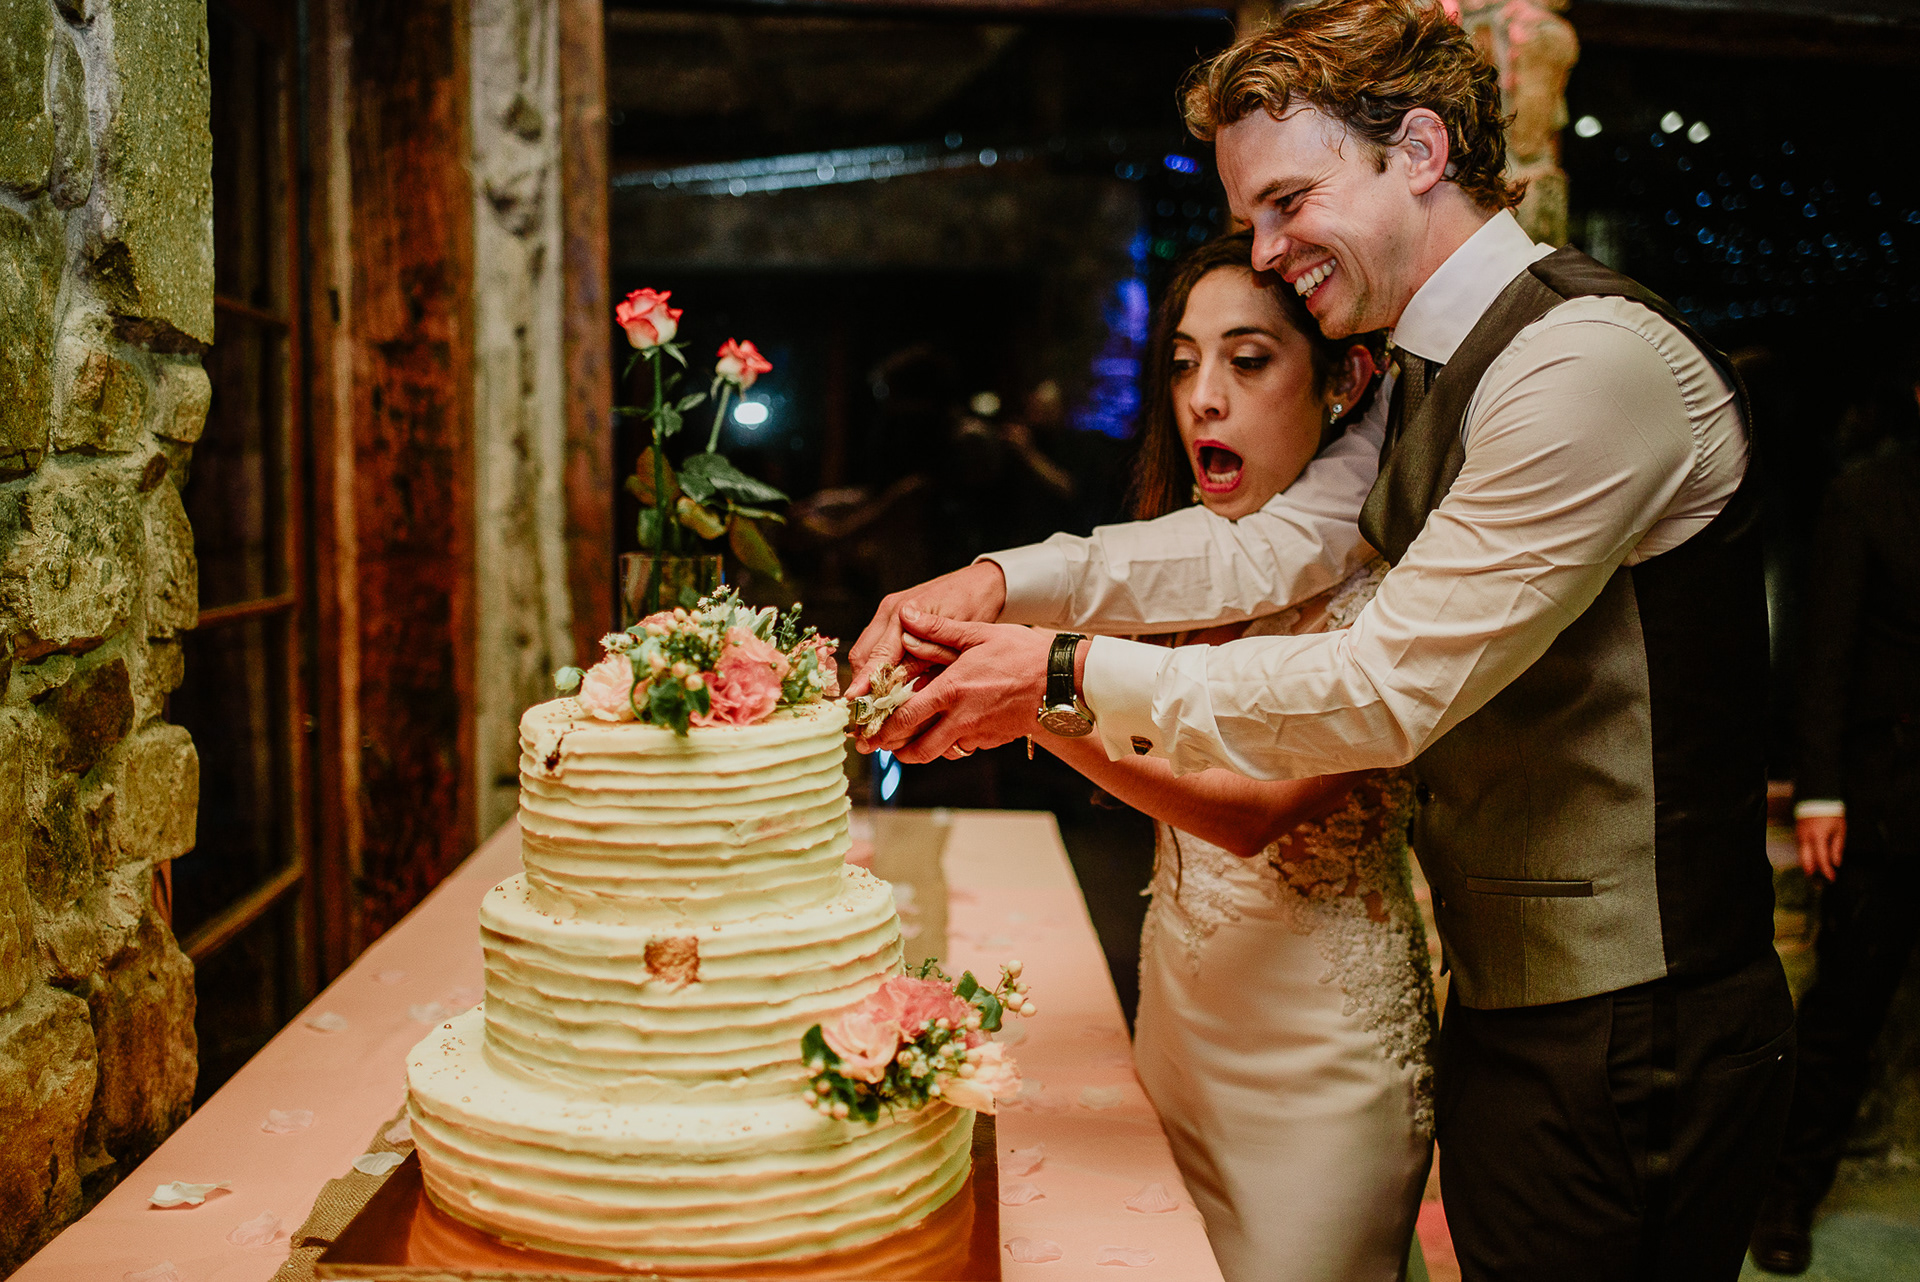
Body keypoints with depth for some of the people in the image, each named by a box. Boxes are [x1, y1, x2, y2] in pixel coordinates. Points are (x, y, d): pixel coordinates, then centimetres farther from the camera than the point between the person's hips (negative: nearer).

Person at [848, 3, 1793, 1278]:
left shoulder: (1592, 361, -21)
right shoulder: (1433, 378, 12)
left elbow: (1387, 692, -23)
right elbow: (1270, 548, 6)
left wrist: (1071, 678, -18)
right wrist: (1007, 580, -6)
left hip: (1630, 1041, -9)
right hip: (1512, 998, 9)